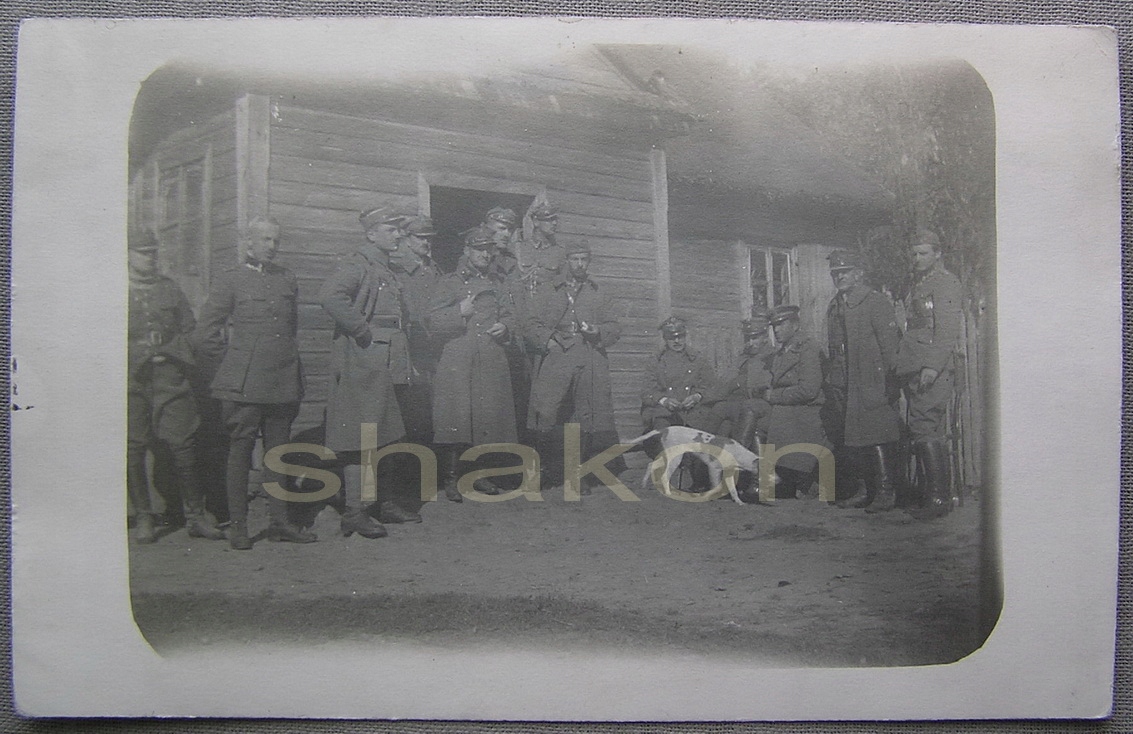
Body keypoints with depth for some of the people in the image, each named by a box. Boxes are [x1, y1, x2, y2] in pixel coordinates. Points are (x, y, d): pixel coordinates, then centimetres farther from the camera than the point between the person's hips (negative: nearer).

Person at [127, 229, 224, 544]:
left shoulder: (170, 288, 16)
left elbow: (190, 330, 13)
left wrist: (167, 351, -2)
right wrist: (140, 353, -6)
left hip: (170, 378, 1)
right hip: (130, 380, -1)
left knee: (182, 445, -3)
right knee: (133, 448, 0)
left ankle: (195, 515, 5)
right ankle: (143, 518, 11)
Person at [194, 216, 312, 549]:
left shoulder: (287, 279, 15)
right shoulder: (230, 280, 2)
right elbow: (206, 334, 2)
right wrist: (237, 359, 3)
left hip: (283, 381, 4)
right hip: (244, 383, -4)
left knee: (278, 450, 8)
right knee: (240, 450, 0)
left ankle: (280, 521, 14)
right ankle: (237, 525, 8)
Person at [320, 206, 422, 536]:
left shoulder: (388, 271, 20)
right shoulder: (356, 264, -9)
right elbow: (330, 296, -28)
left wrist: (405, 364, 17)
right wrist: (362, 331, -21)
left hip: (389, 366, 9)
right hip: (363, 364, -9)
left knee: (390, 436, 13)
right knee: (362, 439, -7)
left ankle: (386, 503, 24)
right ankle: (354, 513, -1)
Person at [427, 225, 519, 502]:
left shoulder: (497, 284, 19)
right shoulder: (449, 283, 6)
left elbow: (508, 316, 26)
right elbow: (433, 323, 1)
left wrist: (504, 326, 4)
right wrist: (459, 312, -12)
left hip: (492, 362, 4)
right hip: (457, 362, -4)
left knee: (488, 416, 5)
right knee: (456, 417, -8)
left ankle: (480, 474, 19)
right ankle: (451, 478, -1)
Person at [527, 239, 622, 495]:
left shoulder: (598, 294, 21)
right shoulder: (547, 291, 15)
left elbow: (615, 328, 17)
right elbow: (532, 325, 8)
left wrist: (597, 331, -3)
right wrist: (549, 342, -9)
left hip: (590, 365, 1)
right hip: (555, 361, -1)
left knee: (586, 420, -2)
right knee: (547, 415, -11)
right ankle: (551, 470, 3)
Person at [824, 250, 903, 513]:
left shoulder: (876, 302, -4)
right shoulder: (834, 308, 18)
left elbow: (889, 345, -9)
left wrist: (889, 380, -14)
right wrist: (831, 378, 14)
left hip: (872, 381, -7)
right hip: (846, 386, 7)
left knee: (878, 437, -7)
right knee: (851, 439, 7)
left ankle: (886, 493, -1)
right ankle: (865, 491, 17)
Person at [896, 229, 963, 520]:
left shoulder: (946, 282, -5)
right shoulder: (917, 284, 21)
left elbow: (947, 329, -14)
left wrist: (933, 366, -22)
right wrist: (900, 363, 13)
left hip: (934, 370, -9)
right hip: (914, 370, 9)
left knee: (925, 430, -12)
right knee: (933, 433, 9)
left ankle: (939, 498, -8)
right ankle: (939, 496, 14)